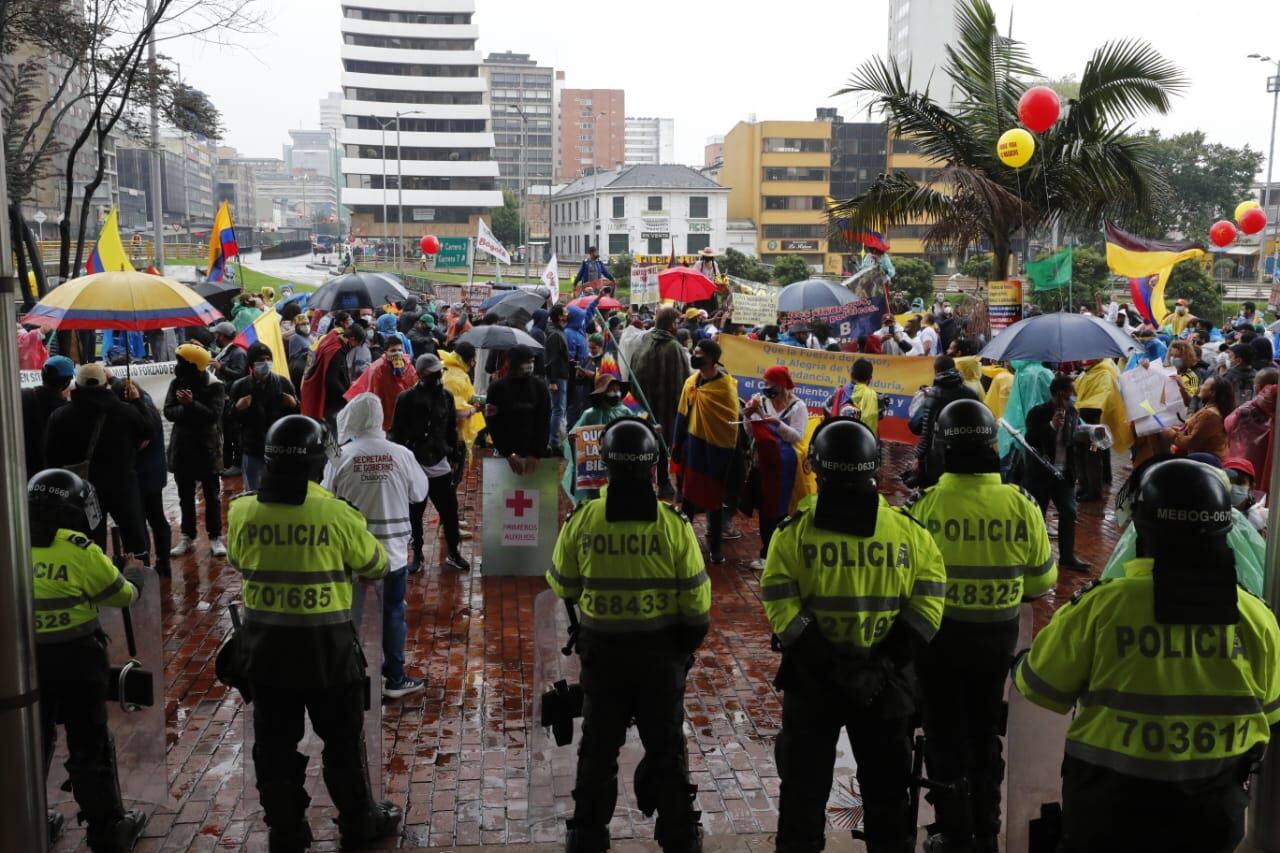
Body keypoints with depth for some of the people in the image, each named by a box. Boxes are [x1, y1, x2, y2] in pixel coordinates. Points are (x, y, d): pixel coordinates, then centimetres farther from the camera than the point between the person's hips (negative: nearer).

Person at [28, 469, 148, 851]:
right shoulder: (82, 551, -17)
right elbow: (122, 594, -3)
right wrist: (133, 574, 18)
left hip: (26, 660, 5)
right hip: (74, 661, -4)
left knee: (33, 743, 21)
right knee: (90, 747, 8)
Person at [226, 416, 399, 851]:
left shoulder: (242, 511, -8)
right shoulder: (337, 514, -18)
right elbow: (375, 566, -1)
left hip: (264, 645, 3)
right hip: (325, 647, -3)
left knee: (275, 744, 16)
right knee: (343, 741, 14)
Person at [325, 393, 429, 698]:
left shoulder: (340, 457, -11)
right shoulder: (401, 454, -9)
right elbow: (420, 494, 4)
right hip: (392, 549, 0)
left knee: (348, 614, 15)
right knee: (393, 613, 13)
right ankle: (395, 678, 20)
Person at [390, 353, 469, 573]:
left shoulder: (446, 396, 6)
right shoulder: (407, 398, -6)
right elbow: (396, 432, -4)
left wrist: (456, 454, 11)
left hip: (440, 464, 3)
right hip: (414, 465, -3)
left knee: (450, 511, 4)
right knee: (414, 513, 7)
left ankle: (454, 553, 19)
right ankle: (416, 555, 20)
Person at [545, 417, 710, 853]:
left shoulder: (581, 520, -13)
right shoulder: (673, 523, -15)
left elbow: (562, 586, -1)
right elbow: (696, 596, -10)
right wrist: (691, 638, 7)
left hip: (601, 648, 1)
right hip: (661, 649, 0)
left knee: (598, 748, 17)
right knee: (666, 747, 17)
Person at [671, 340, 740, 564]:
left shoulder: (726, 386, -15)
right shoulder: (691, 382, 2)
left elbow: (732, 421, -12)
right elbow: (682, 415, 7)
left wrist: (729, 453, -12)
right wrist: (676, 446, 7)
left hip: (716, 449, -5)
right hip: (692, 445, 5)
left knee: (713, 498, 6)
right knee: (688, 494, 16)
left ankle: (714, 546, 18)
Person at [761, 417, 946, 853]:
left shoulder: (794, 531, -11)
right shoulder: (910, 531, -5)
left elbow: (781, 605, -16)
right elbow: (928, 599, -8)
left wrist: (822, 663, -14)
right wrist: (889, 661, -9)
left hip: (812, 676, -1)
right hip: (885, 680, 1)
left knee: (805, 784, 17)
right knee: (887, 787, 19)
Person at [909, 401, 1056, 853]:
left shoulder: (927, 504, -20)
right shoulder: (1021, 505, -13)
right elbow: (1041, 580, -1)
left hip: (939, 634, -2)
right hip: (997, 635, 3)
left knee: (946, 736, 15)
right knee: (985, 733, 22)